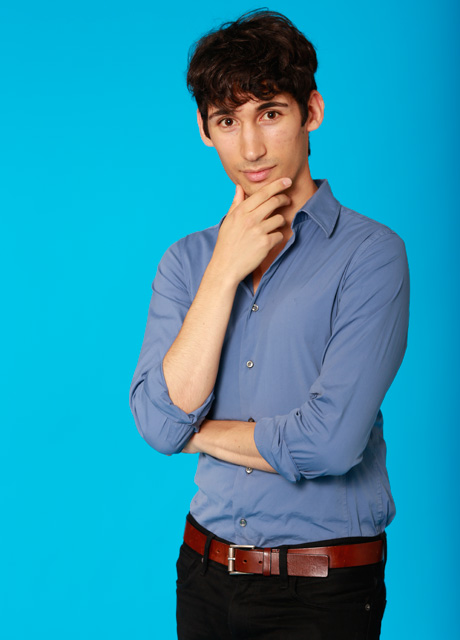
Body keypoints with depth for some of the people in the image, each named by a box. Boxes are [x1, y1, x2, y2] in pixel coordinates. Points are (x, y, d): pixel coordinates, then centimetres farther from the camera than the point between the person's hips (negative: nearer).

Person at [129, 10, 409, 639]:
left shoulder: (371, 253, -12)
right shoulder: (187, 261, 4)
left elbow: (330, 441, -22)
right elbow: (161, 422, -9)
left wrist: (200, 433, -7)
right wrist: (225, 269, -13)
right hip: (204, 575, 4)